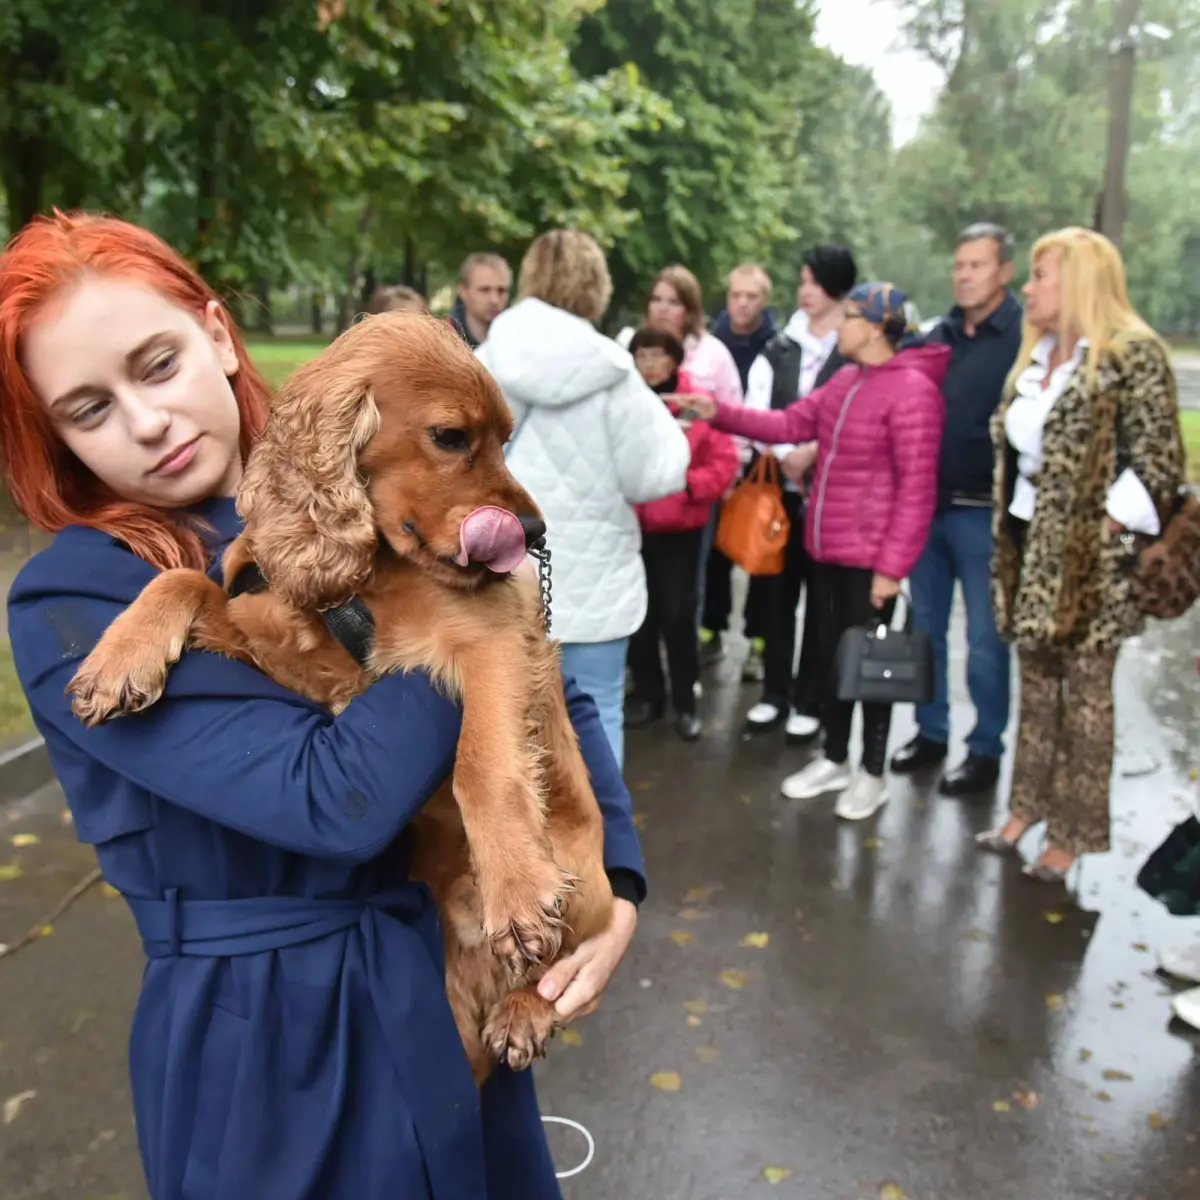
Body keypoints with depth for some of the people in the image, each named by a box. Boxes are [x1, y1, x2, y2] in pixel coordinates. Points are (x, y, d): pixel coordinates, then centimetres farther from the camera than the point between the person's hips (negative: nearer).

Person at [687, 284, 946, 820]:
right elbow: (791, 423, 13)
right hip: (826, 548, 8)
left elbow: (917, 489, -18)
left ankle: (872, 774, 22)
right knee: (831, 655, 16)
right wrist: (719, 413, 4)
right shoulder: (845, 381, 10)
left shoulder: (912, 391, -16)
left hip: (870, 557, -8)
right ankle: (834, 760, 32)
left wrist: (891, 565, -19)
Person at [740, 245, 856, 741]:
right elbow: (755, 413, 1)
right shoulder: (777, 349, 11)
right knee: (774, 594, 9)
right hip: (780, 487, 4)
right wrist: (785, 455, -14)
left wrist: (813, 452, -20)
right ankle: (775, 693, 23)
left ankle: (809, 702, 16)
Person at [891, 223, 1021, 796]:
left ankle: (985, 750, 18)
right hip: (926, 502, 6)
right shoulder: (938, 336, 11)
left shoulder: (1025, 337, -7)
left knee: (984, 637, 4)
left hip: (983, 510, -6)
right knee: (925, 626, 14)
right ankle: (931, 731, 29)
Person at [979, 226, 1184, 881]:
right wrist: (1009, 541, 10)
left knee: (1084, 693, 3)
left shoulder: (1133, 355, -11)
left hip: (1089, 560, -7)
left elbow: (1158, 464, -13)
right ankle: (1027, 808, 30)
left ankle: (1071, 833, 15)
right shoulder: (1037, 353, 12)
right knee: (1036, 685, 16)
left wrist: (1103, 534, -15)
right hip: (1030, 550, 7)